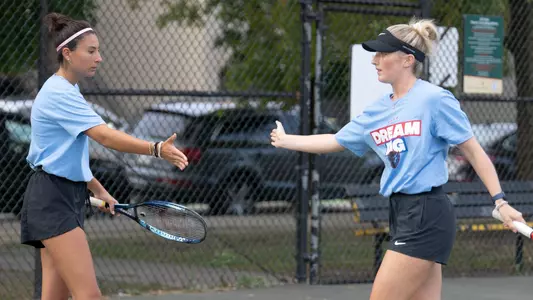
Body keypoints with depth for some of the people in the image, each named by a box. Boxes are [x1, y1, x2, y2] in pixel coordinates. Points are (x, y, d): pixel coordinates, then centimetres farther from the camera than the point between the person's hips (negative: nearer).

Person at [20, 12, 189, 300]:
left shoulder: (68, 90, 16)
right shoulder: (59, 93, -16)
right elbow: (105, 136, -27)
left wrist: (97, 189, 19)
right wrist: (157, 149, -36)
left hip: (67, 197, 10)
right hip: (52, 200, -10)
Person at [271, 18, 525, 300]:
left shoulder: (434, 99, -10)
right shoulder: (377, 110, 12)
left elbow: (473, 150, -8)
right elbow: (334, 141, 25)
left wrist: (500, 202, -12)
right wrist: (285, 140, 27)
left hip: (426, 215, -8)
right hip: (402, 214, 8)